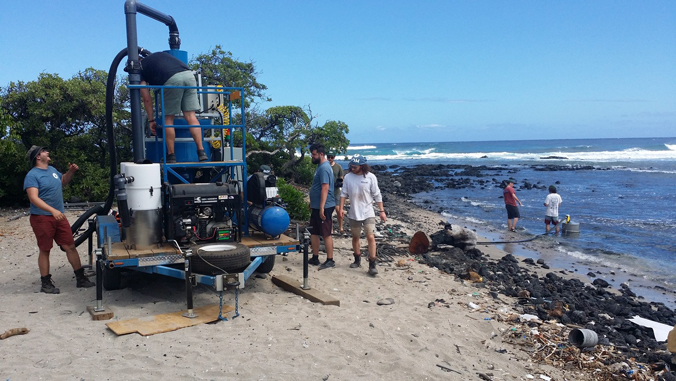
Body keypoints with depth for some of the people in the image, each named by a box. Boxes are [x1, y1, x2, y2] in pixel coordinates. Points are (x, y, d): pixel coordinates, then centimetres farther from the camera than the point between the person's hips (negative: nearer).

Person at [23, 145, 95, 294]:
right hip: (42, 218, -7)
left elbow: (63, 182, 31)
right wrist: (53, 210, -34)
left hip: (59, 216, 7)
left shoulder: (52, 169, 12)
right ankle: (46, 283, 14)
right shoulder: (32, 175, -12)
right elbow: (34, 198, -23)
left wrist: (70, 172, 10)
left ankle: (81, 278, 14)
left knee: (70, 246, 6)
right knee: (44, 250, 3)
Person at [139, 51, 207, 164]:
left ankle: (171, 155, 10)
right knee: (190, 116, 6)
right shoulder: (159, 55, 36)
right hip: (189, 74, 5)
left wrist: (151, 120, 28)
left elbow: (147, 99, 20)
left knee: (168, 119, 8)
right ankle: (201, 151, 0)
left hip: (172, 79, -5)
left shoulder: (141, 68, 21)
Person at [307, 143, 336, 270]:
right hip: (316, 207, 10)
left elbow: (325, 188, -24)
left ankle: (330, 260, 5)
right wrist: (312, 203, 26)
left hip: (324, 207, -10)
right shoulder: (321, 166, 14)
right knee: (314, 232, 14)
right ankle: (315, 258, 23)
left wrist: (321, 208, -26)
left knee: (326, 234, -2)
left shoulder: (324, 168, -17)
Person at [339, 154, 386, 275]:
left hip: (368, 213, -3)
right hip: (354, 214, 3)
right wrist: (341, 208, -6)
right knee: (355, 237, 14)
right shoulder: (348, 177, -2)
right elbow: (344, 193, 4)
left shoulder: (370, 177, -9)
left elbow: (377, 195, -4)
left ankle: (372, 265, -6)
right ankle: (357, 260, 32)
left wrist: (381, 211, -5)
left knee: (370, 237, -12)